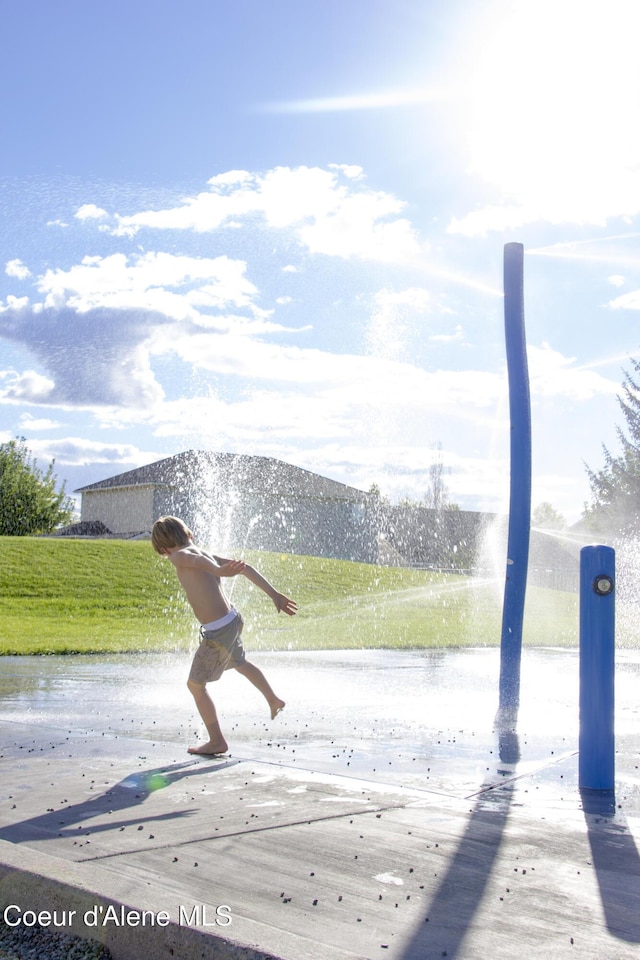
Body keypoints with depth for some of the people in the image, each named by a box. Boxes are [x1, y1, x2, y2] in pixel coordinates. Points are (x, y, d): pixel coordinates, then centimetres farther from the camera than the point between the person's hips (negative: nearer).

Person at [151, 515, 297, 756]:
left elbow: (197, 561, -35)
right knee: (240, 663, 36)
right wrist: (274, 595, 10)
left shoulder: (179, 556, -11)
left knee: (195, 685, 11)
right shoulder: (205, 554, 10)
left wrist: (220, 572, -54)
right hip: (232, 621, 8)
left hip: (217, 632, -8)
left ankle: (217, 742, 20)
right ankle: (274, 700, 55)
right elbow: (246, 568, 8)